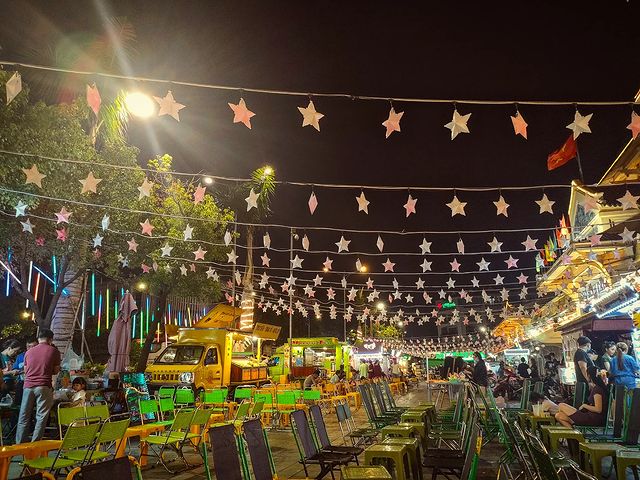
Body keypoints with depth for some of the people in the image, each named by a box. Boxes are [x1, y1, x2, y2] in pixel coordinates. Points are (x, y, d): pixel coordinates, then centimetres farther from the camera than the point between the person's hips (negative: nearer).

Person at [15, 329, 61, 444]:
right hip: (44, 387, -4)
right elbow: (56, 370, 4)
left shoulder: (29, 352, 11)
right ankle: (35, 443, 1)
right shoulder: (54, 351, 0)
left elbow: (25, 371, 19)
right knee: (41, 416, 2)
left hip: (28, 386, 4)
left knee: (24, 416, 12)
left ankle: (19, 443, 15)